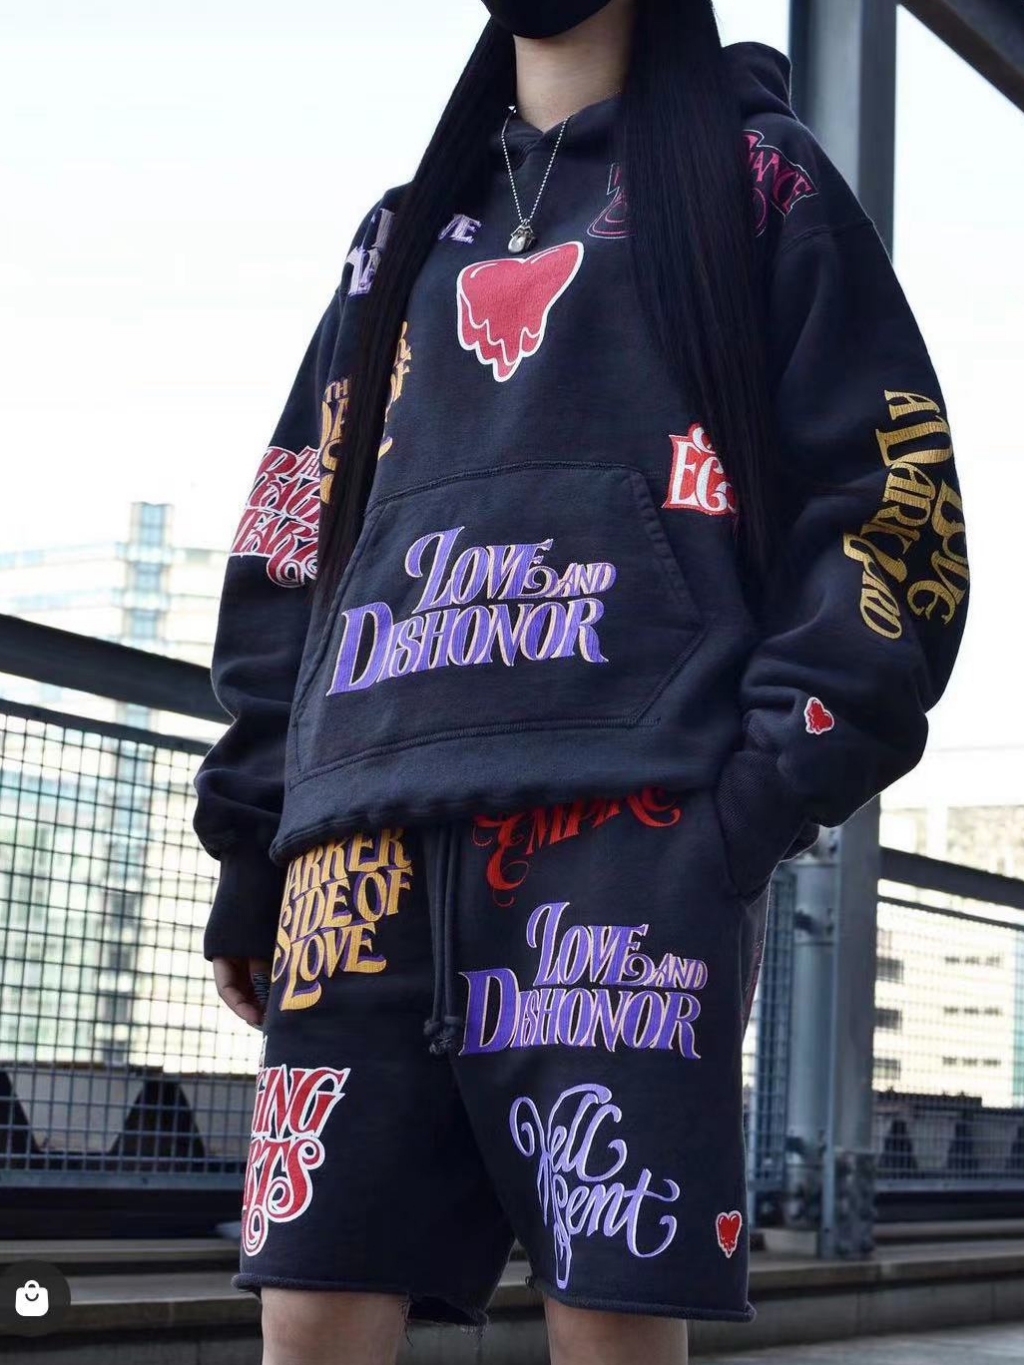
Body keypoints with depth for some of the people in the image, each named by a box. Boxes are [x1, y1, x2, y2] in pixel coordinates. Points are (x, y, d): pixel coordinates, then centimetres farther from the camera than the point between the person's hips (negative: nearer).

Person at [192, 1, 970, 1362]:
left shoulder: (756, 180, 15)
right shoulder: (405, 236, 28)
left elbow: (887, 484, 4)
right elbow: (295, 535, 24)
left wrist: (778, 780, -9)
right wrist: (250, 835, 14)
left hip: (632, 813, -4)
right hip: (367, 832, 4)